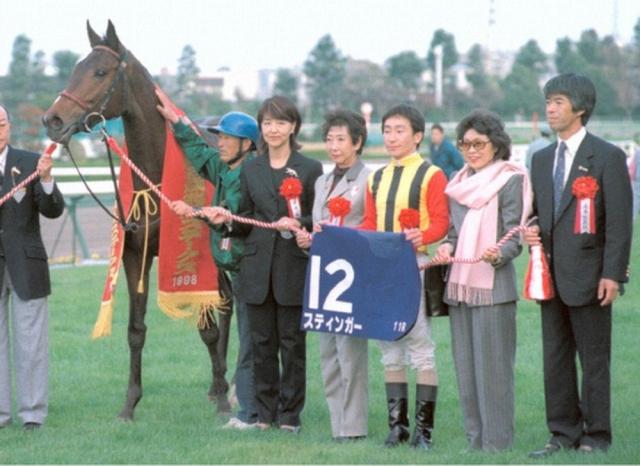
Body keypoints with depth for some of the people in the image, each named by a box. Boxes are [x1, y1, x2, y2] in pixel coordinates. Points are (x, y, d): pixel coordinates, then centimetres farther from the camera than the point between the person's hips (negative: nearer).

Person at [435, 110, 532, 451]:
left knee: (492, 365, -7)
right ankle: (475, 439, 14)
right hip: (459, 283, 7)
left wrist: (498, 255, -30)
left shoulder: (509, 181, -4)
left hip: (493, 284, -7)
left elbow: (514, 237, -10)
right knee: (465, 365, 8)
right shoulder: (459, 183, 16)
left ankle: (497, 441, -4)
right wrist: (447, 247, -2)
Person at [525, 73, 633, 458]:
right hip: (551, 276, 6)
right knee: (556, 358, 9)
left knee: (595, 360, 0)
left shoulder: (607, 157, -6)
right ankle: (563, 434, 16)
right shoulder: (542, 159, 14)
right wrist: (532, 231, -2)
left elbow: (620, 221, -10)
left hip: (588, 277, -6)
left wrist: (612, 275, -15)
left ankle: (596, 437, 7)